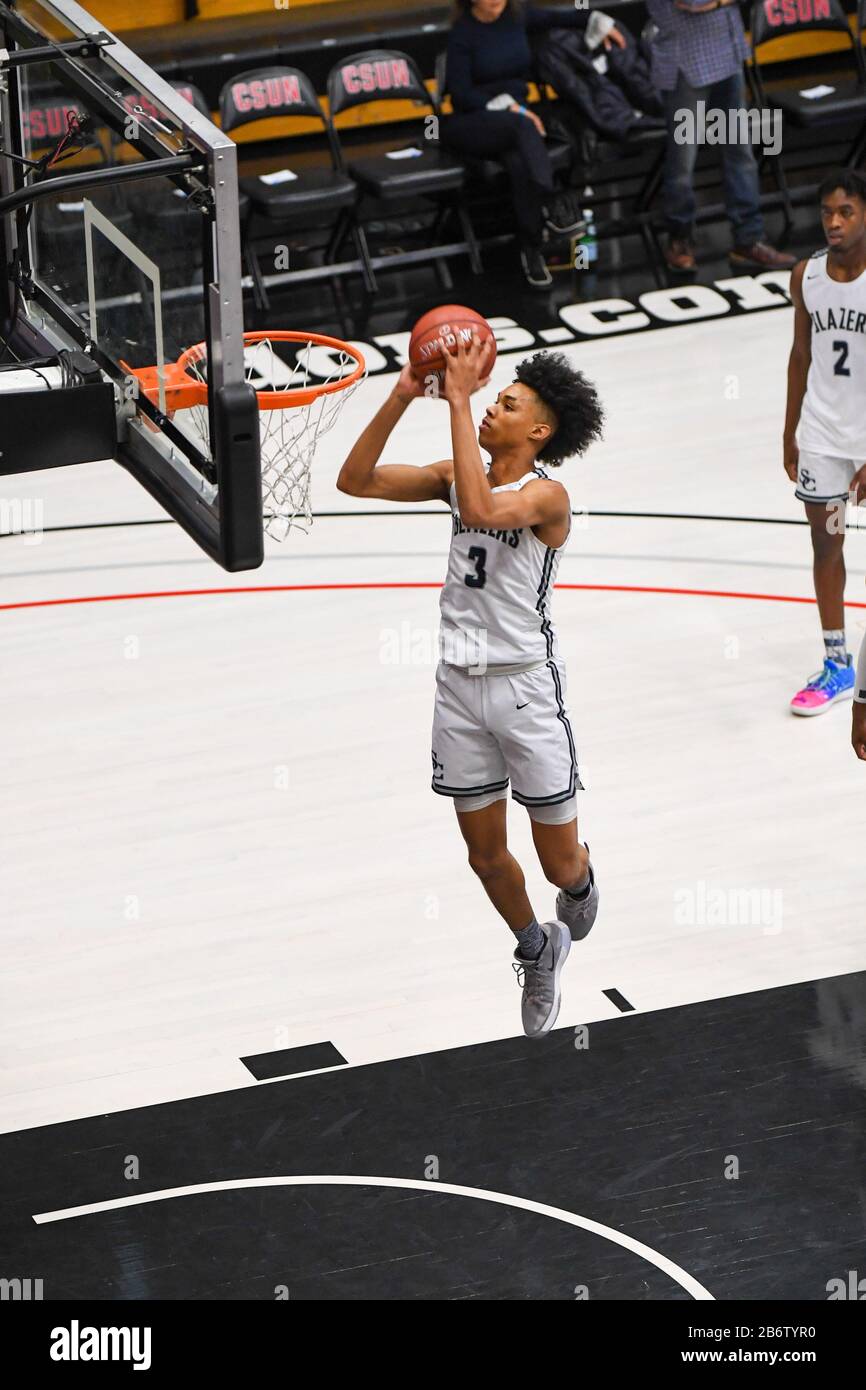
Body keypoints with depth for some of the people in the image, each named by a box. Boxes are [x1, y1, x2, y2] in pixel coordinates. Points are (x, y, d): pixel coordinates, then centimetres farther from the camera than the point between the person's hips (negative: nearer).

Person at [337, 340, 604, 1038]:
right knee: (486, 854, 12)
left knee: (560, 863, 4)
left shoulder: (546, 494, -16)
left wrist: (460, 402, -35)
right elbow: (356, 481, -4)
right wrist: (402, 398, -15)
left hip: (526, 686, -5)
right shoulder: (457, 477, 3)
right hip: (460, 684, 5)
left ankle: (582, 884, 41)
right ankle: (537, 949, 38)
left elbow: (480, 510, -37)